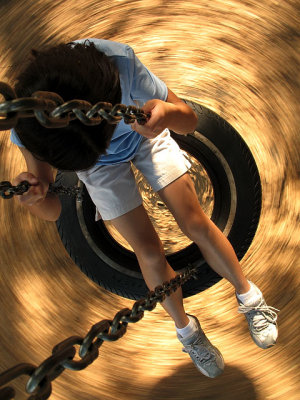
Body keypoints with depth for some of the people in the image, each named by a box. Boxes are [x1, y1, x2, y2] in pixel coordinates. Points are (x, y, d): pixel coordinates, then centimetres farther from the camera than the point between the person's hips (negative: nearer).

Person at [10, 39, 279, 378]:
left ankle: (248, 296, 25)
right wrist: (34, 198, -47)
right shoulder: (26, 126, -33)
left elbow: (189, 122, -26)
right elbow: (52, 212, -24)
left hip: (143, 134, 1)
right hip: (102, 168, 0)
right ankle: (186, 330, 25)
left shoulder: (119, 61, -38)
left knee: (195, 222, -3)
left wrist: (168, 112, -49)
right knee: (149, 253, -4)